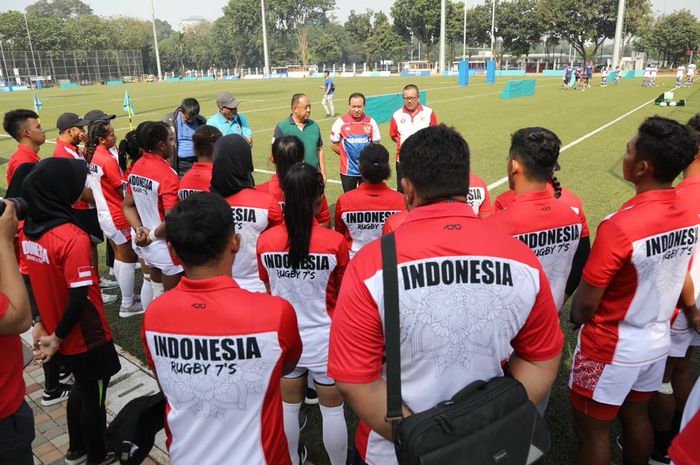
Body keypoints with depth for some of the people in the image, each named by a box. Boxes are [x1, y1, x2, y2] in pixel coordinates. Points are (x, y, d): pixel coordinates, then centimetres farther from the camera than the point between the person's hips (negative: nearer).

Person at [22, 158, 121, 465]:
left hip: (63, 335, 7)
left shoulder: (27, 230, -4)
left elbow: (36, 281, 5)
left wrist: (44, 324, 11)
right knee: (94, 395, 15)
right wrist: (58, 336, -13)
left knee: (82, 387, 28)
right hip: (86, 337, -7)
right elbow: (79, 299, -27)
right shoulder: (72, 237, -27)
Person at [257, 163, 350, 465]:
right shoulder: (335, 242, -20)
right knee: (332, 410, 18)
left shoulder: (265, 241, -12)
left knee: (288, 405, 24)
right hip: (324, 338, -3)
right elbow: (342, 294, -7)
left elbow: (269, 289, 3)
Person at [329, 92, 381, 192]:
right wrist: (347, 155, 1)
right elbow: (333, 144, 1)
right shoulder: (341, 122, -6)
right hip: (348, 170, -1)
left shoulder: (370, 121, -1)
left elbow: (376, 143, 9)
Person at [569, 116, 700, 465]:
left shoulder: (619, 226, -30)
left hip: (611, 348, -7)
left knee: (592, 431, 11)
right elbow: (664, 277, 5)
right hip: (658, 340, 7)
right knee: (636, 417, 25)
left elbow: (584, 305, -22)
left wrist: (575, 316, -1)